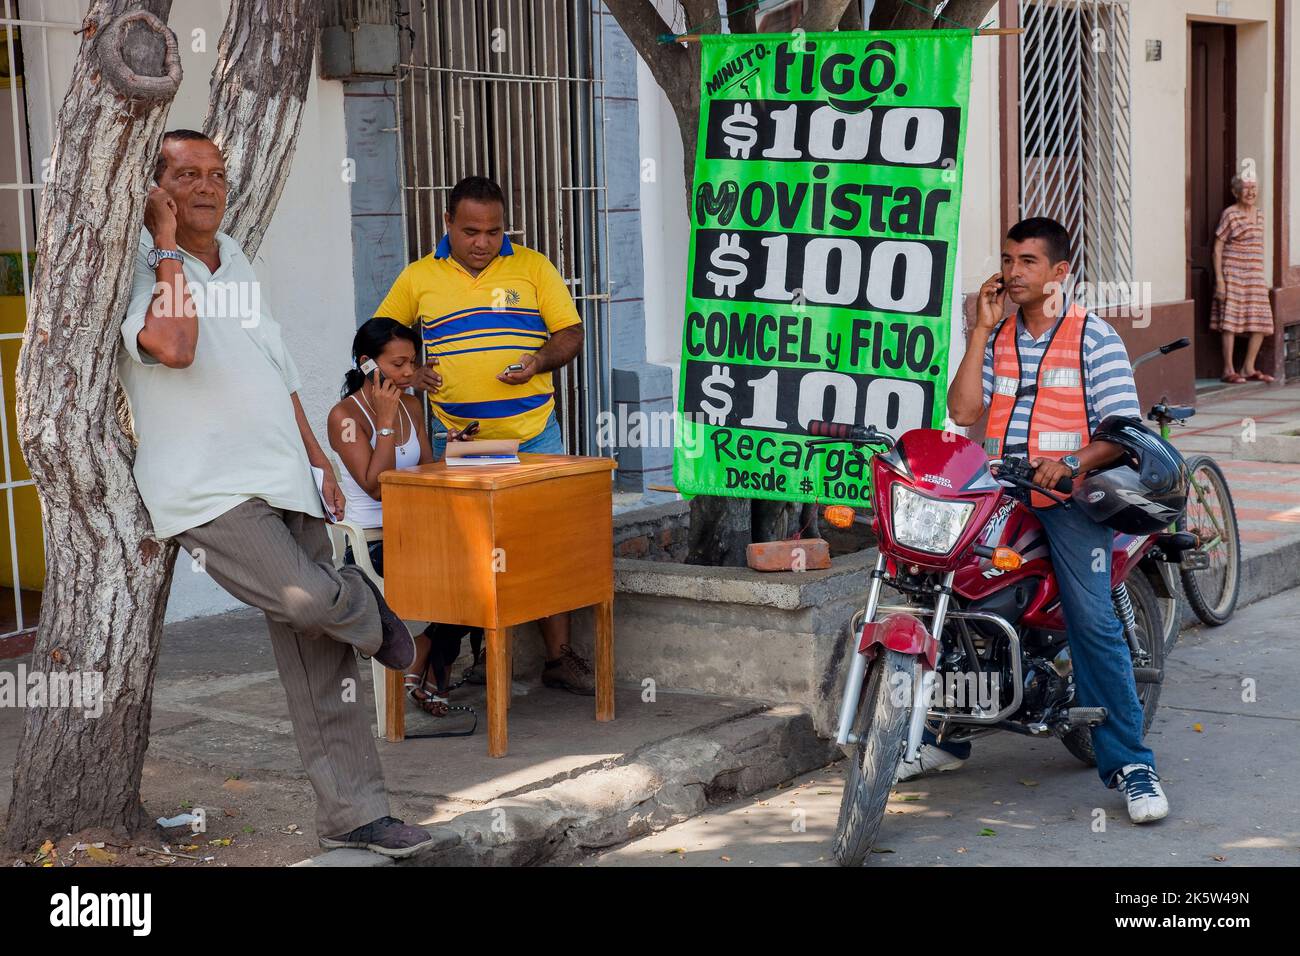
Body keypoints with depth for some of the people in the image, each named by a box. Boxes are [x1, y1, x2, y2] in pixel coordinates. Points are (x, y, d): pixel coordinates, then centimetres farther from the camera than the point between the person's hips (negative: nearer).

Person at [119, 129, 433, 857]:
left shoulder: (236, 264, 17)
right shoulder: (140, 272, -7)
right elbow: (172, 346, -28)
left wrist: (320, 460, 20)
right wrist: (168, 249, -17)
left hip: (283, 482, 7)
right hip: (208, 489, -7)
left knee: (319, 658, 6)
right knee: (308, 598, -27)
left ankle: (354, 812, 12)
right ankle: (367, 611, 10)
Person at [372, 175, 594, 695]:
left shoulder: (532, 267, 4)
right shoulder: (418, 278, 6)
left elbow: (570, 333, 4)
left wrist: (539, 361, -15)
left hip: (534, 435, 0)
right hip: (460, 441, 1)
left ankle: (559, 655, 4)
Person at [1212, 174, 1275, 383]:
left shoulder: (1259, 215, 13)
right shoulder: (1230, 214, -7)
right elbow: (1217, 248, -7)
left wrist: (1262, 278, 18)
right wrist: (1219, 279, -13)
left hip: (1255, 276, 7)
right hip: (1233, 275, -7)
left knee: (1261, 323, 4)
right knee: (1230, 322, -6)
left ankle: (1249, 368, 14)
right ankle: (1228, 370, 1)